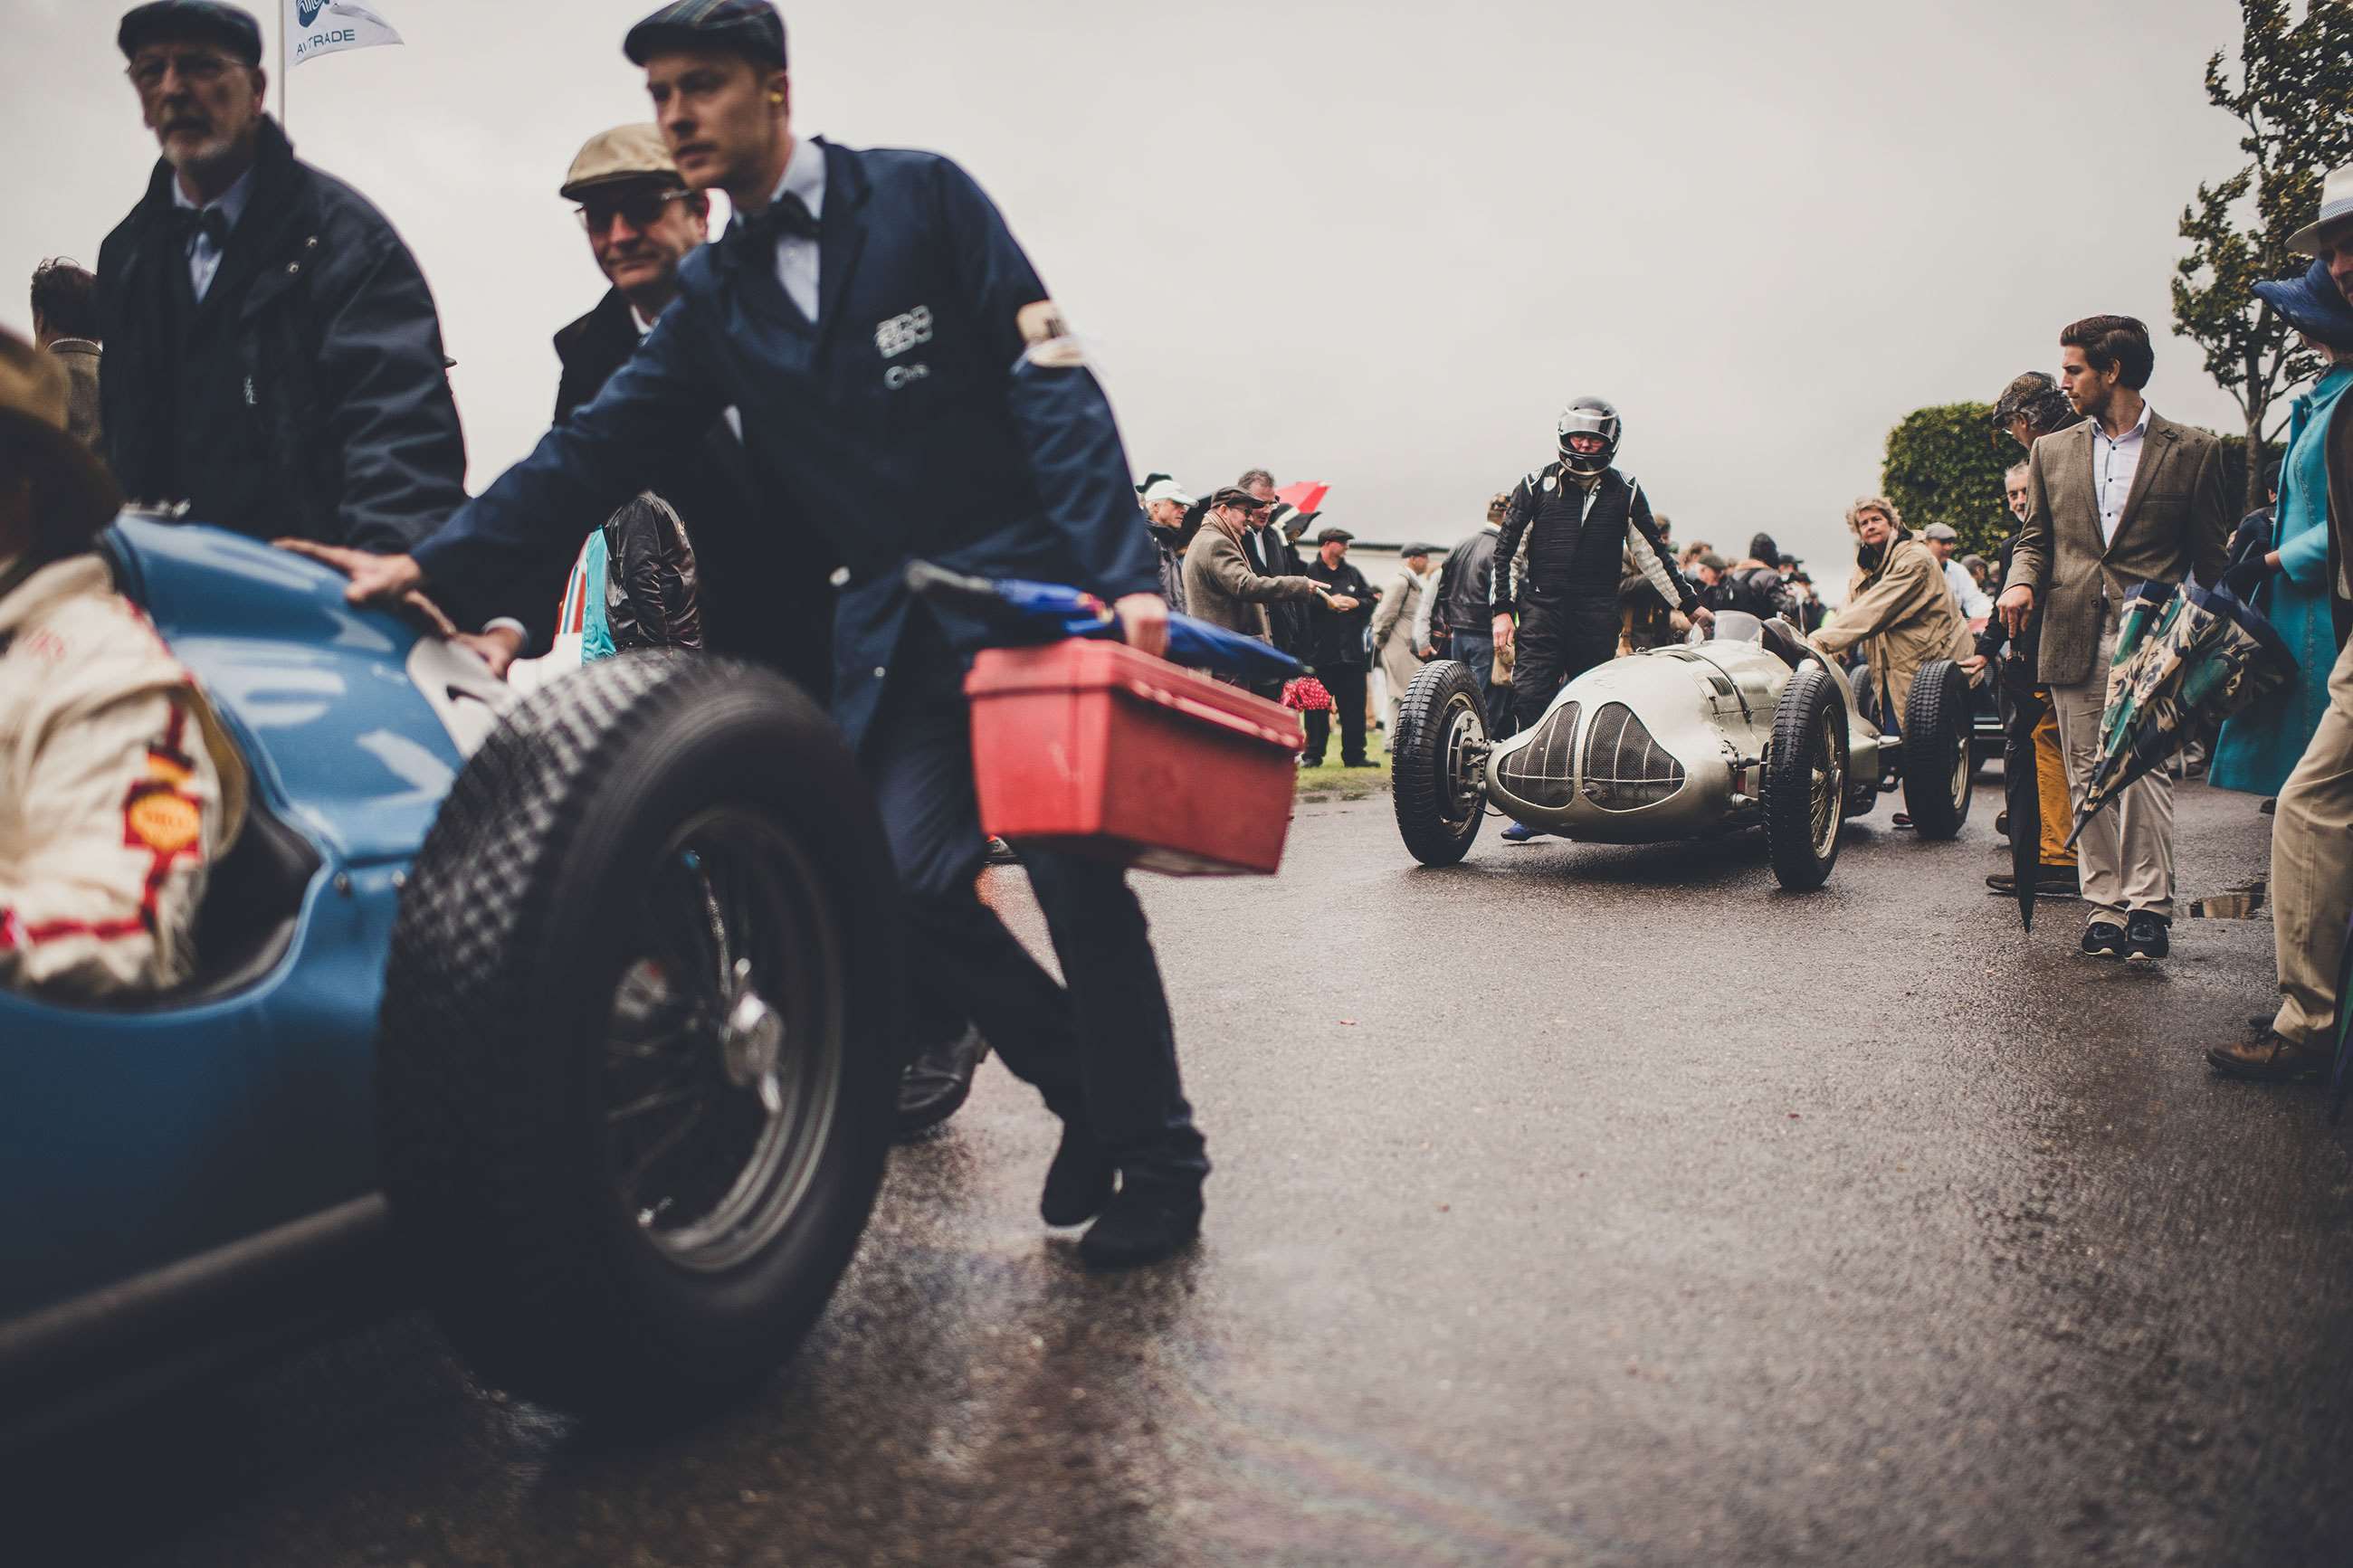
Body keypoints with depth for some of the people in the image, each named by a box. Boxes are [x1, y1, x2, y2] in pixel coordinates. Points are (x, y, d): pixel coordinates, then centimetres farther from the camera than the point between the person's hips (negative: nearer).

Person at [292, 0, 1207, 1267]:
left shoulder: (920, 197, 0)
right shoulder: (715, 296, 14)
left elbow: (1050, 386, -7)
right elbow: (600, 445, 10)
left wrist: (1121, 572, -17)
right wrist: (434, 557, 0)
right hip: (894, 626, 5)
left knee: (1079, 884, -7)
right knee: (897, 883, -9)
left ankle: (1156, 1168, 11)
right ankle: (1082, 1084, 14)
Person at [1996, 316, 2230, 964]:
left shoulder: (2192, 451, 6)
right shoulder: (2052, 451, 16)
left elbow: (2210, 555, 8)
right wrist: (2021, 581, -2)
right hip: (2073, 636, 4)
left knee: (2142, 764, -13)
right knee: (2088, 775, 3)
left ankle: (2148, 904, -8)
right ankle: (2105, 903, 8)